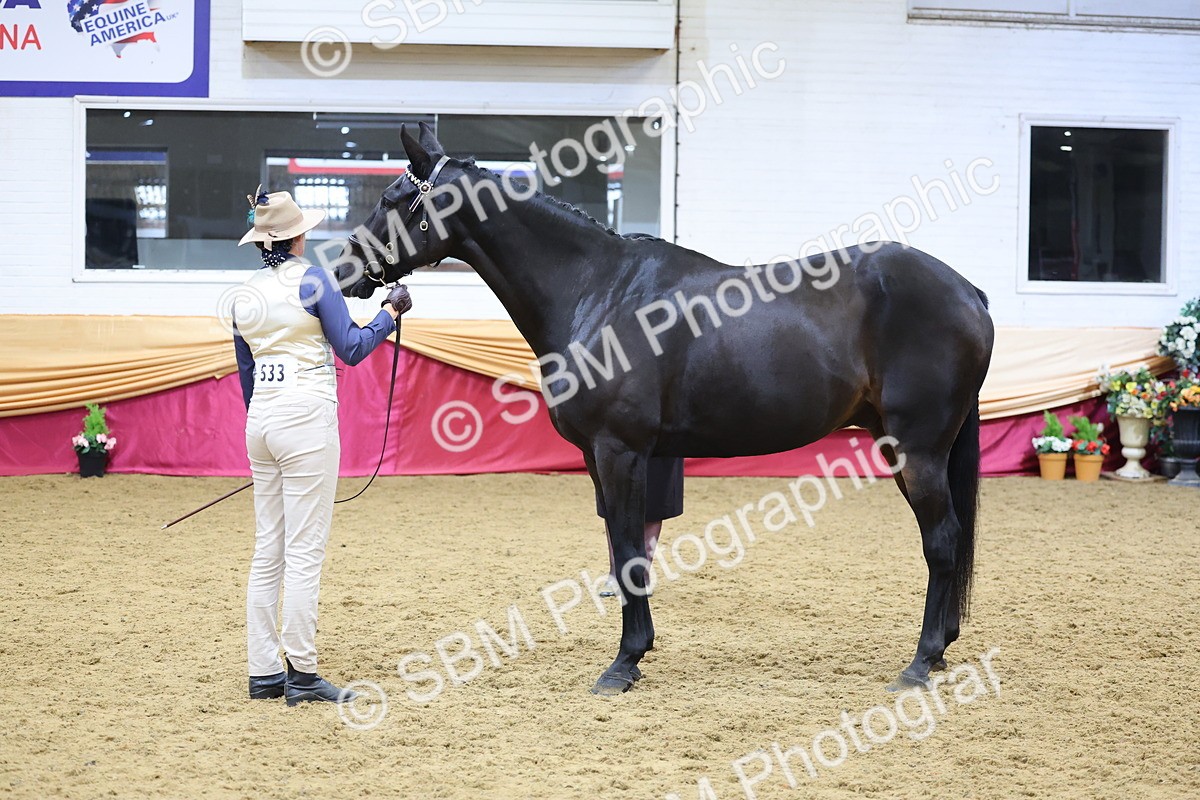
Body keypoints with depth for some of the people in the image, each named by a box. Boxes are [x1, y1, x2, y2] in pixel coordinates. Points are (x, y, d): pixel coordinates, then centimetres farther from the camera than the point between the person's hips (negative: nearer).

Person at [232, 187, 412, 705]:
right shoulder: (312, 280, -8)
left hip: (261, 420, 7)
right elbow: (351, 350, -7)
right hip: (307, 416, -7)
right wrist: (390, 313, 7)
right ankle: (302, 674, -4)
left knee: (267, 551, 10)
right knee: (304, 551, -5)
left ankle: (263, 672, 12)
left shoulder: (245, 295, 11)